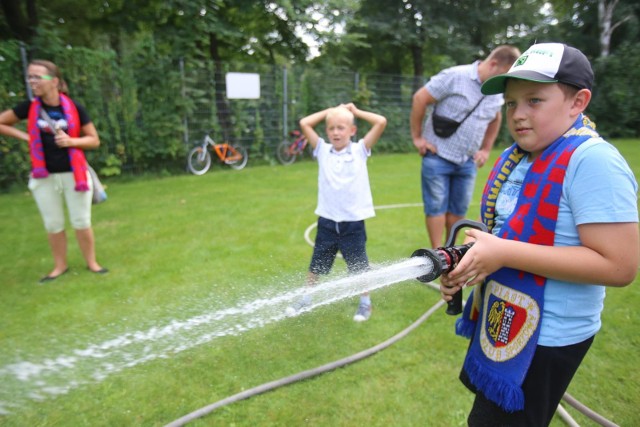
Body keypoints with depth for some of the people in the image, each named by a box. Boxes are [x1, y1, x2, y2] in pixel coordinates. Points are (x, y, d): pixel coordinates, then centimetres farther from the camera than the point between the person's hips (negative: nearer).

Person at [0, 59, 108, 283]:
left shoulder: (74, 108, -6)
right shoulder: (29, 107, 0)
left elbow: (94, 140, -1)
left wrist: (71, 141, -18)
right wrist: (25, 136, -1)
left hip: (74, 174, -2)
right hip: (44, 176, 2)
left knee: (82, 222, 4)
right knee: (53, 225, 10)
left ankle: (92, 262, 18)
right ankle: (60, 266, 24)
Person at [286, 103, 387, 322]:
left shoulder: (360, 150, -2)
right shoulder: (323, 150, 3)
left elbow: (381, 122, -9)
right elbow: (304, 124, -3)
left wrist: (355, 111, 2)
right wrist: (329, 111, 4)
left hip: (353, 222, -2)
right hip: (327, 221, 2)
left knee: (359, 266, 12)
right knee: (316, 264, 16)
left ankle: (365, 303, 32)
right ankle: (306, 299, 35)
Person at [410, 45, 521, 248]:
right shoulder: (455, 76, -14)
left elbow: (495, 119, 23)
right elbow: (420, 98, -12)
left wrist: (486, 149, 15)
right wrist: (417, 137, -10)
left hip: (468, 161, 6)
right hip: (438, 156, -5)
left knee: (458, 209, 9)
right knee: (437, 207, -1)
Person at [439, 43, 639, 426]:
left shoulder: (593, 161, -24)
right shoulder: (516, 157, 2)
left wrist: (504, 254, -30)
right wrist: (468, 264, -4)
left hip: (545, 338, -8)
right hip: (500, 319, 8)